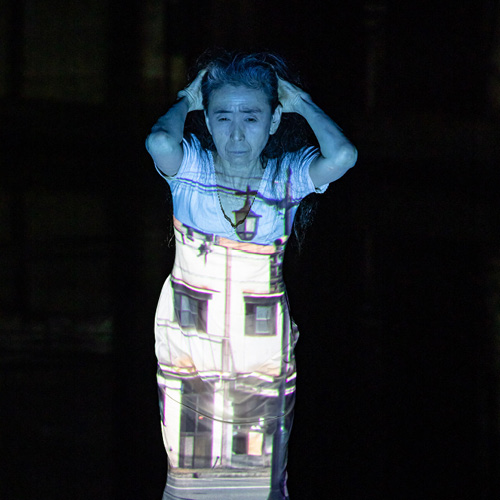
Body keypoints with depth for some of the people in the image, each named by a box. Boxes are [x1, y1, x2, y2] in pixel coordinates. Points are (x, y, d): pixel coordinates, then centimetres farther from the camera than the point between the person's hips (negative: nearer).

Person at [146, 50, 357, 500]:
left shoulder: (287, 175, -7)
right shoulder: (190, 165, -9)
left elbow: (342, 155, -28)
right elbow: (159, 142, -33)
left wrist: (301, 103, -11)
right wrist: (186, 102, -13)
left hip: (263, 341, 1)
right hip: (188, 331, 0)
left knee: (260, 463, 9)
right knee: (190, 463, 8)